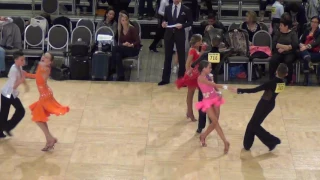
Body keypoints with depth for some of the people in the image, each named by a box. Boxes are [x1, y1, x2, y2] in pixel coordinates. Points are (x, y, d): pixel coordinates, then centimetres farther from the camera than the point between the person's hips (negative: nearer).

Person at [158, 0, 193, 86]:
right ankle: (165, 79, 13)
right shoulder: (167, 8, 5)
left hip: (180, 35, -2)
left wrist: (182, 25, -17)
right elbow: (165, 19, 12)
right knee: (167, 57, 7)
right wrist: (164, 23, -10)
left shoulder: (186, 10, -4)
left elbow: (190, 22, -1)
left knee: (181, 57, 5)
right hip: (169, 34, 2)